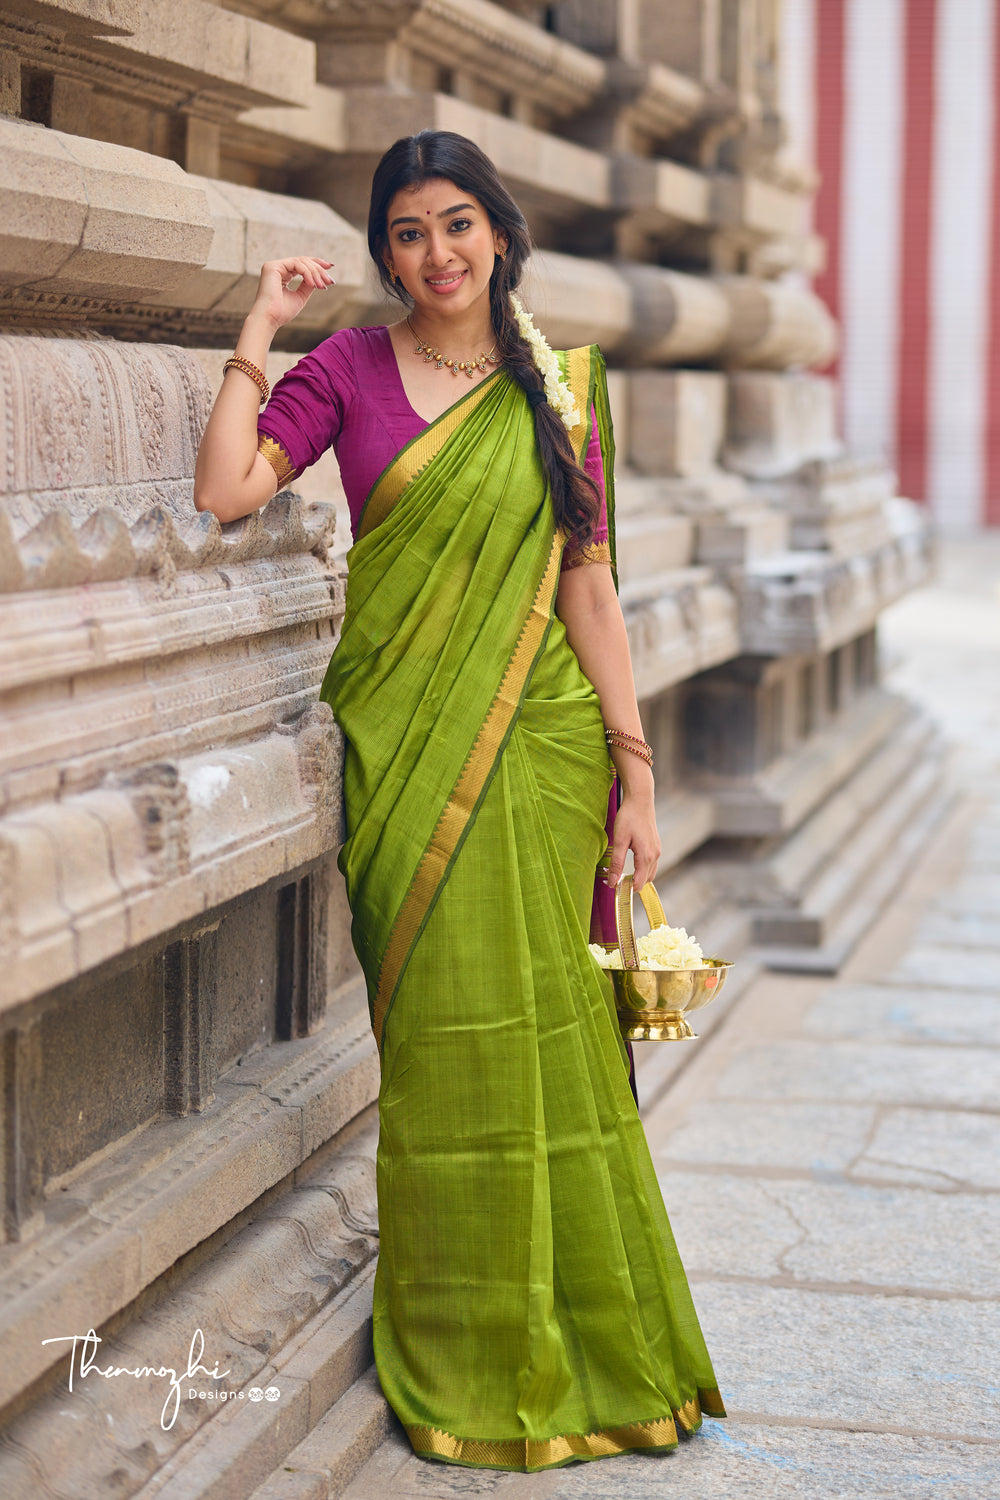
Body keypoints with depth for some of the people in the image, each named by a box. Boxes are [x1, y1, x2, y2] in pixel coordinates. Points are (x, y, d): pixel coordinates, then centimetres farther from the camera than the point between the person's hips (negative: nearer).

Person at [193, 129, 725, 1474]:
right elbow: (223, 492, -11)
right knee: (440, 1036, 1)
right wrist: (259, 331, -6)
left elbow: (588, 586, 4)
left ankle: (580, 1342, 18)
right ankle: (466, 1363, 15)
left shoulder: (561, 388, 5)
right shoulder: (348, 368, 3)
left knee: (542, 1033, 2)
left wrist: (636, 773, 0)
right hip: (402, 742, 0)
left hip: (539, 736, 0)